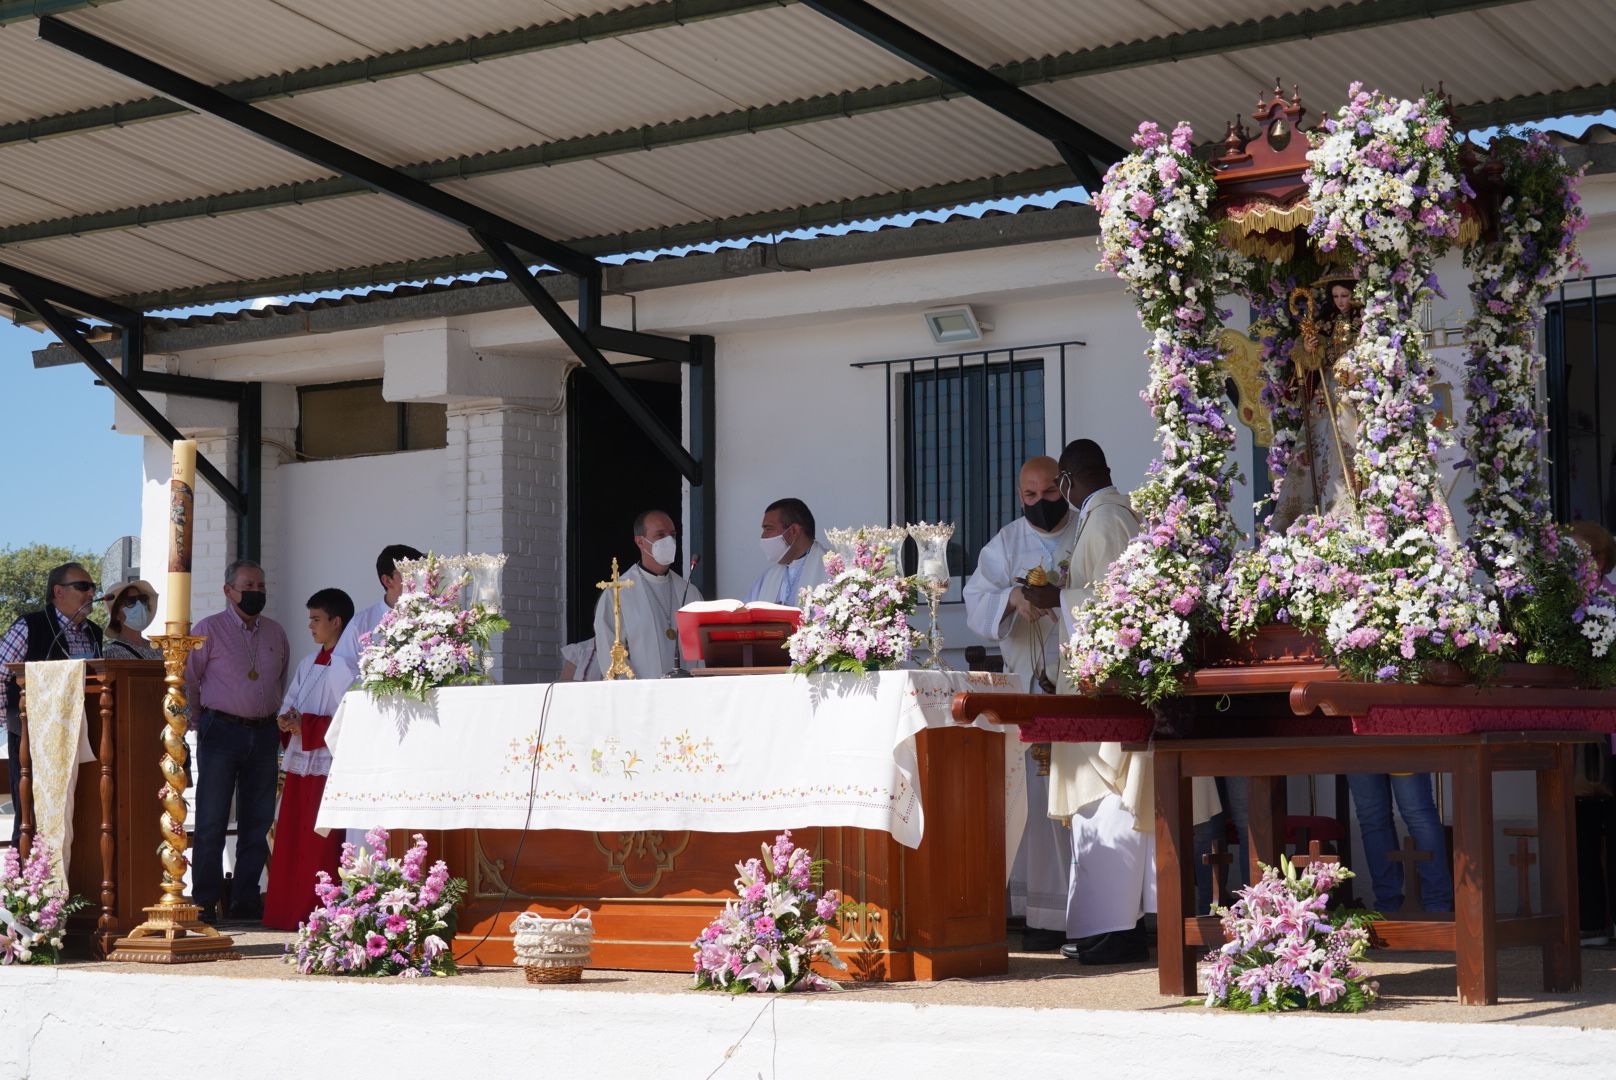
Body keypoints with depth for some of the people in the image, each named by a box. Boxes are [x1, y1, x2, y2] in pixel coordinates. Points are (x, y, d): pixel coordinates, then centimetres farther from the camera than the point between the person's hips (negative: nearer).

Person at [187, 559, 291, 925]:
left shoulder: (275, 633, 12)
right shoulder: (209, 630, -1)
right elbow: (188, 681, 3)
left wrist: (273, 720, 13)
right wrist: (205, 726, 6)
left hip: (264, 733, 5)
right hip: (221, 731, -5)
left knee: (258, 821, 6)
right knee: (212, 822, -4)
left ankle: (247, 901, 13)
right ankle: (204, 903, 0)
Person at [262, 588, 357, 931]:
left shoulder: (347, 665, -10)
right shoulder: (309, 662, 17)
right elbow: (289, 701, 21)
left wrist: (306, 725, -17)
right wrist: (286, 720, -1)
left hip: (328, 762, -8)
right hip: (299, 759, 8)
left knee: (320, 846, -6)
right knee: (290, 840, 8)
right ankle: (287, 912, 14)